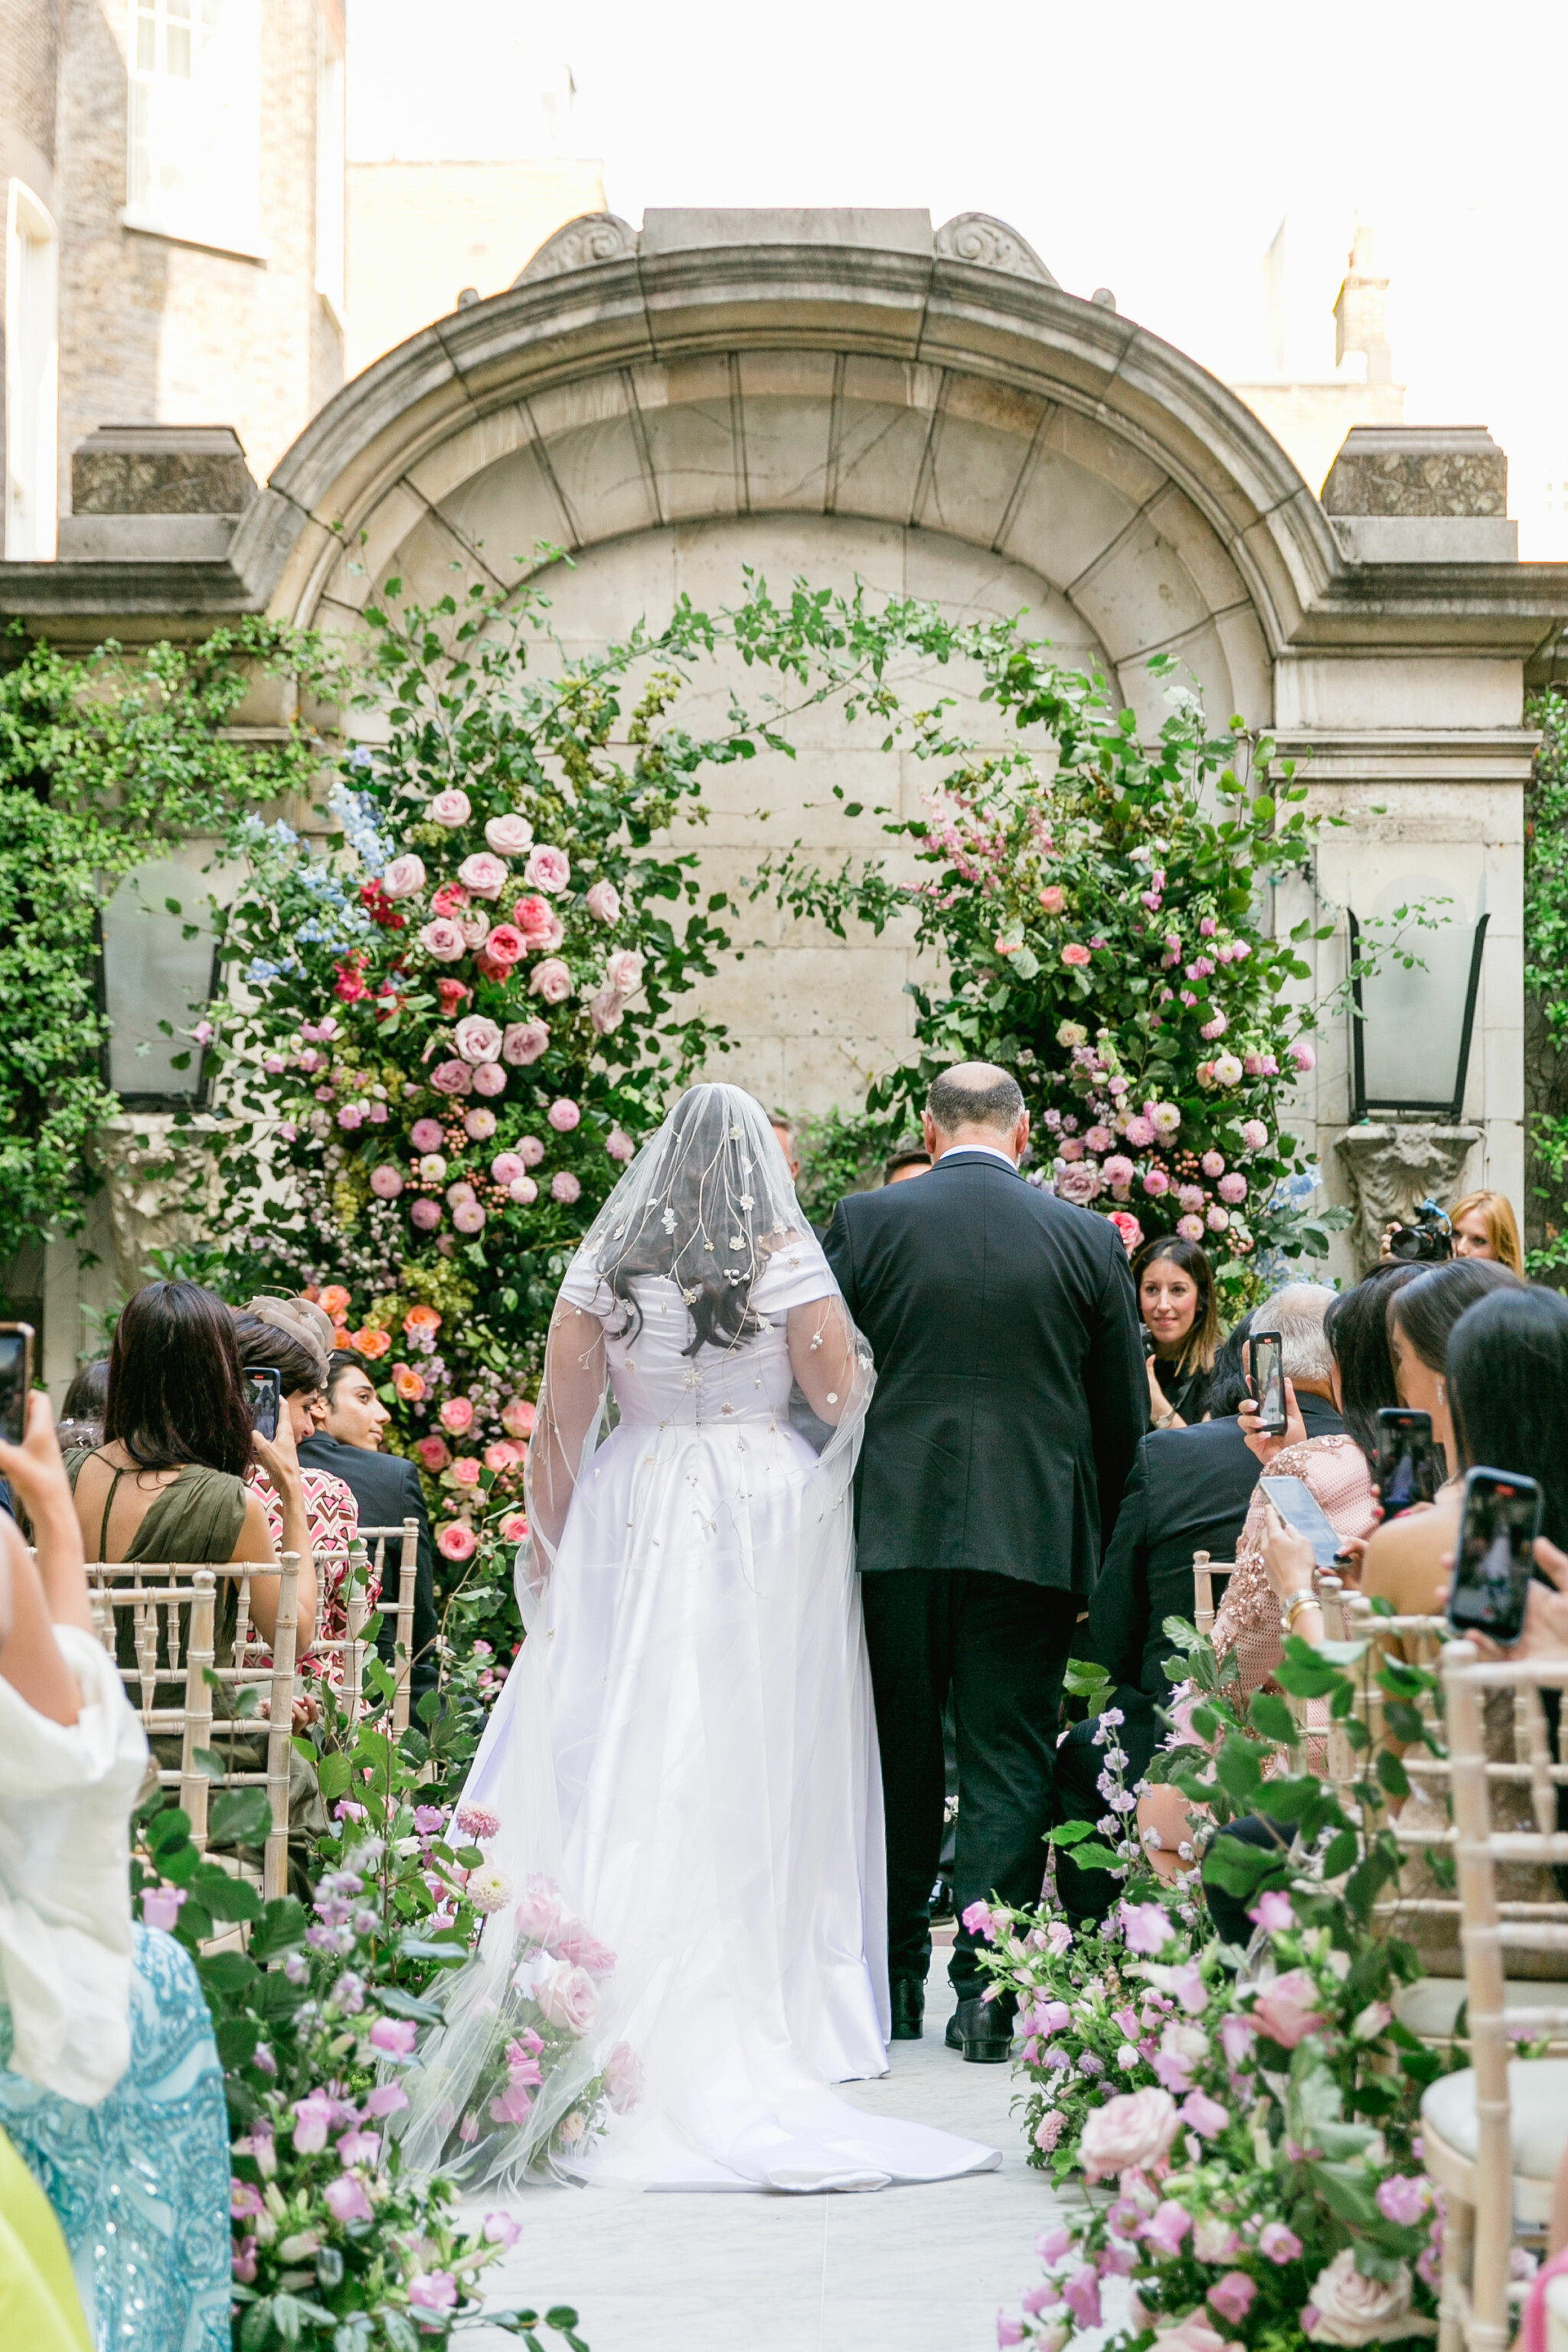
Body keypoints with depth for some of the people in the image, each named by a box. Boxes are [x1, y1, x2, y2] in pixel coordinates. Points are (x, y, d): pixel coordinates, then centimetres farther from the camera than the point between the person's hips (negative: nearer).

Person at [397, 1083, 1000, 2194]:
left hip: (630, 1521, 1)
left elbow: (561, 1423, 2)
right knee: (754, 1766, 3)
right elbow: (843, 1395, -4)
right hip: (767, 1521, -1)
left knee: (621, 1760, 2)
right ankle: (756, 2007, 5)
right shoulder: (788, 1258, -1)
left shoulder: (604, 1262, 4)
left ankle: (618, 2012, 1)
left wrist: (545, 1555, 7)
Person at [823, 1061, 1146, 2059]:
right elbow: (1124, 1417, 6)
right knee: (1009, 1762, 4)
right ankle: (986, 1993, -1)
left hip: (892, 1529, 0)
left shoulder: (865, 1222, -1)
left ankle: (895, 1981, 18)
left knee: (900, 1760, 11)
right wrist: (1100, 1554, 15)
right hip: (1032, 1537, 0)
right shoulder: (1089, 1240, 2)